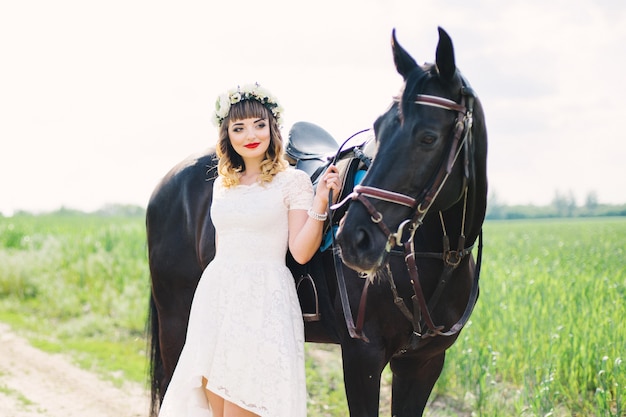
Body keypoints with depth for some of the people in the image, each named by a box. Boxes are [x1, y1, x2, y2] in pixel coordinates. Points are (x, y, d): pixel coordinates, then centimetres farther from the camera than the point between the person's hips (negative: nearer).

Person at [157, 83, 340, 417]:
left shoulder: (292, 181, -3)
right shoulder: (223, 183, 14)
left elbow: (301, 252, -10)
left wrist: (320, 202, -20)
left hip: (263, 301, -6)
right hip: (215, 297, 6)